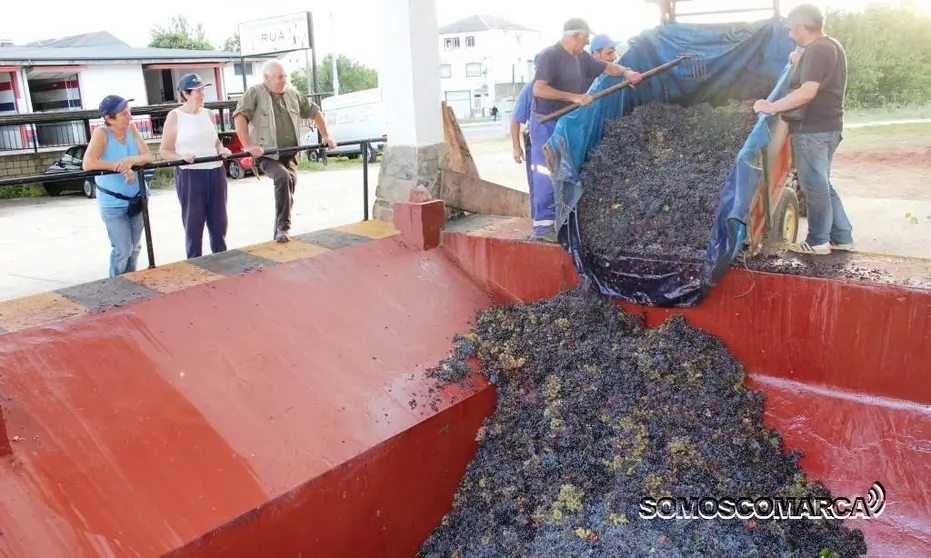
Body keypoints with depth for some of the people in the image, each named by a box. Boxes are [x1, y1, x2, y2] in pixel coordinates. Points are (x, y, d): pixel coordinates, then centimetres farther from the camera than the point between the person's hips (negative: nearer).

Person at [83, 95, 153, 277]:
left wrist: (130, 160, -28)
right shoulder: (101, 133, -17)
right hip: (113, 203, -5)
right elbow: (88, 164, -27)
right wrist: (120, 167, -27)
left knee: (134, 247, 15)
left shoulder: (131, 128, -4)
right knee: (122, 250, -4)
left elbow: (148, 157, -9)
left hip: (137, 198, 5)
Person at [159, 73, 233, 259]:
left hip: (215, 172, 5)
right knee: (193, 224, 3)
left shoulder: (208, 114, 10)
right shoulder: (175, 116, -4)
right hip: (190, 175, -5)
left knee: (219, 221, 10)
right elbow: (164, 150, -3)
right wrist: (181, 158, -20)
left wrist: (222, 150, 1)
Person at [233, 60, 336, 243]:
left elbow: (314, 111, 21)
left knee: (288, 192, 6)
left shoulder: (292, 94, 11)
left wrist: (326, 136, 15)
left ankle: (280, 233, 20)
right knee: (283, 178, -30)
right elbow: (240, 117, -18)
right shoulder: (255, 93, -6)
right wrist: (248, 146, -28)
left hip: (290, 154, 6)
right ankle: (282, 227, -24)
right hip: (267, 154, -6)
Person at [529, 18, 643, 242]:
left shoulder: (581, 57, 9)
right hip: (546, 123, -8)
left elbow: (607, 67, 17)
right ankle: (542, 224, -4)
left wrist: (626, 72, -5)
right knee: (546, 174, -8)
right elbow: (539, 89, -24)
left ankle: (558, 220, 18)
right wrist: (574, 97, -24)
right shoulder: (550, 54, -15)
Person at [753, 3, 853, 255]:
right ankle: (842, 237, 21)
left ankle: (818, 241, 7)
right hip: (826, 127, 10)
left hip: (813, 129, -10)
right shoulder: (831, 46, 15)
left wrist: (772, 107, -25)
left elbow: (807, 92, -28)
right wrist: (800, 63, 27)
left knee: (814, 185, -1)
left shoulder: (816, 50, -17)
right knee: (822, 183, 17)